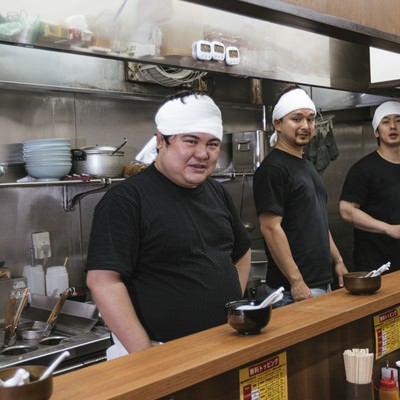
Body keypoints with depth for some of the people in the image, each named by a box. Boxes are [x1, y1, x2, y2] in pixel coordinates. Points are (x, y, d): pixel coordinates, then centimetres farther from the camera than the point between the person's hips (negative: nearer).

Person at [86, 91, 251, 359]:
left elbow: (242, 253, 20)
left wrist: (234, 305, 6)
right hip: (163, 354, -7)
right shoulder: (127, 199, -14)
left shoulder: (218, 193, 8)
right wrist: (145, 356, -22)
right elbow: (103, 281, -20)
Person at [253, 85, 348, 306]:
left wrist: (338, 260, 18)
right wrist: (296, 282, -21)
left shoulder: (307, 165, 16)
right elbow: (270, 228, -20)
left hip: (323, 282, 9)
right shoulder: (272, 168, -14)